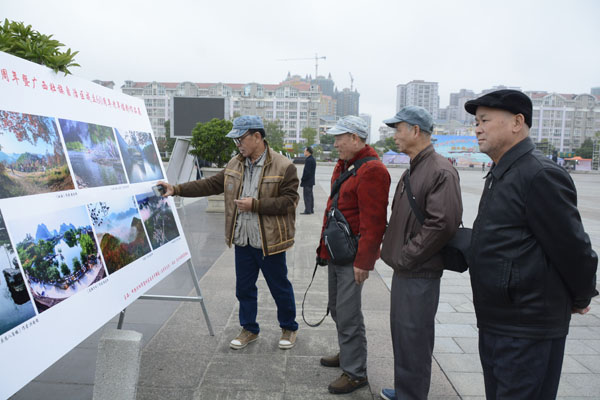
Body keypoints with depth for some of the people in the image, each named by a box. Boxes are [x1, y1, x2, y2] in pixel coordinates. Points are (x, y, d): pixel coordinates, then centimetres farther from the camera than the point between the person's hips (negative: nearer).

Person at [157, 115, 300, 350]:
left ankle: (289, 328, 32)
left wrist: (255, 205, -21)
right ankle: (249, 329, 35)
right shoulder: (234, 165, 7)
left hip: (269, 241, -5)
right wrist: (176, 189, 3)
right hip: (242, 240, 6)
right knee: (244, 287, 15)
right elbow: (211, 184, 10)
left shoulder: (283, 167, -13)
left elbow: (289, 201, -16)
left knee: (279, 287, 10)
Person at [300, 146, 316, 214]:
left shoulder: (308, 160, -19)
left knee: (307, 196, -7)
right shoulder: (312, 159, 12)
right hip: (311, 181, 10)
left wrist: (302, 179, -12)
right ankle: (311, 209, 21)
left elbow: (307, 171, -22)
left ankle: (307, 210, -5)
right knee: (310, 195, 15)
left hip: (307, 181, -10)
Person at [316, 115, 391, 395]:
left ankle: (355, 372, 14)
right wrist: (326, 245, 19)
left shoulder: (372, 171, -18)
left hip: (352, 257, -10)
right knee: (337, 309, 20)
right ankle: (347, 354, 39)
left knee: (348, 315, -1)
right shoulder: (343, 165, 13)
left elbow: (373, 222, -22)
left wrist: (364, 261, -21)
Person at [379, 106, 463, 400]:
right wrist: (393, 250, 10)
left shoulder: (441, 171, -16)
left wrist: (404, 257, -18)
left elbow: (443, 224, -24)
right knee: (400, 332, 19)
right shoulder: (412, 171, 14)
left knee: (414, 338, 2)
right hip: (403, 269, 9)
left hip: (420, 273, -9)